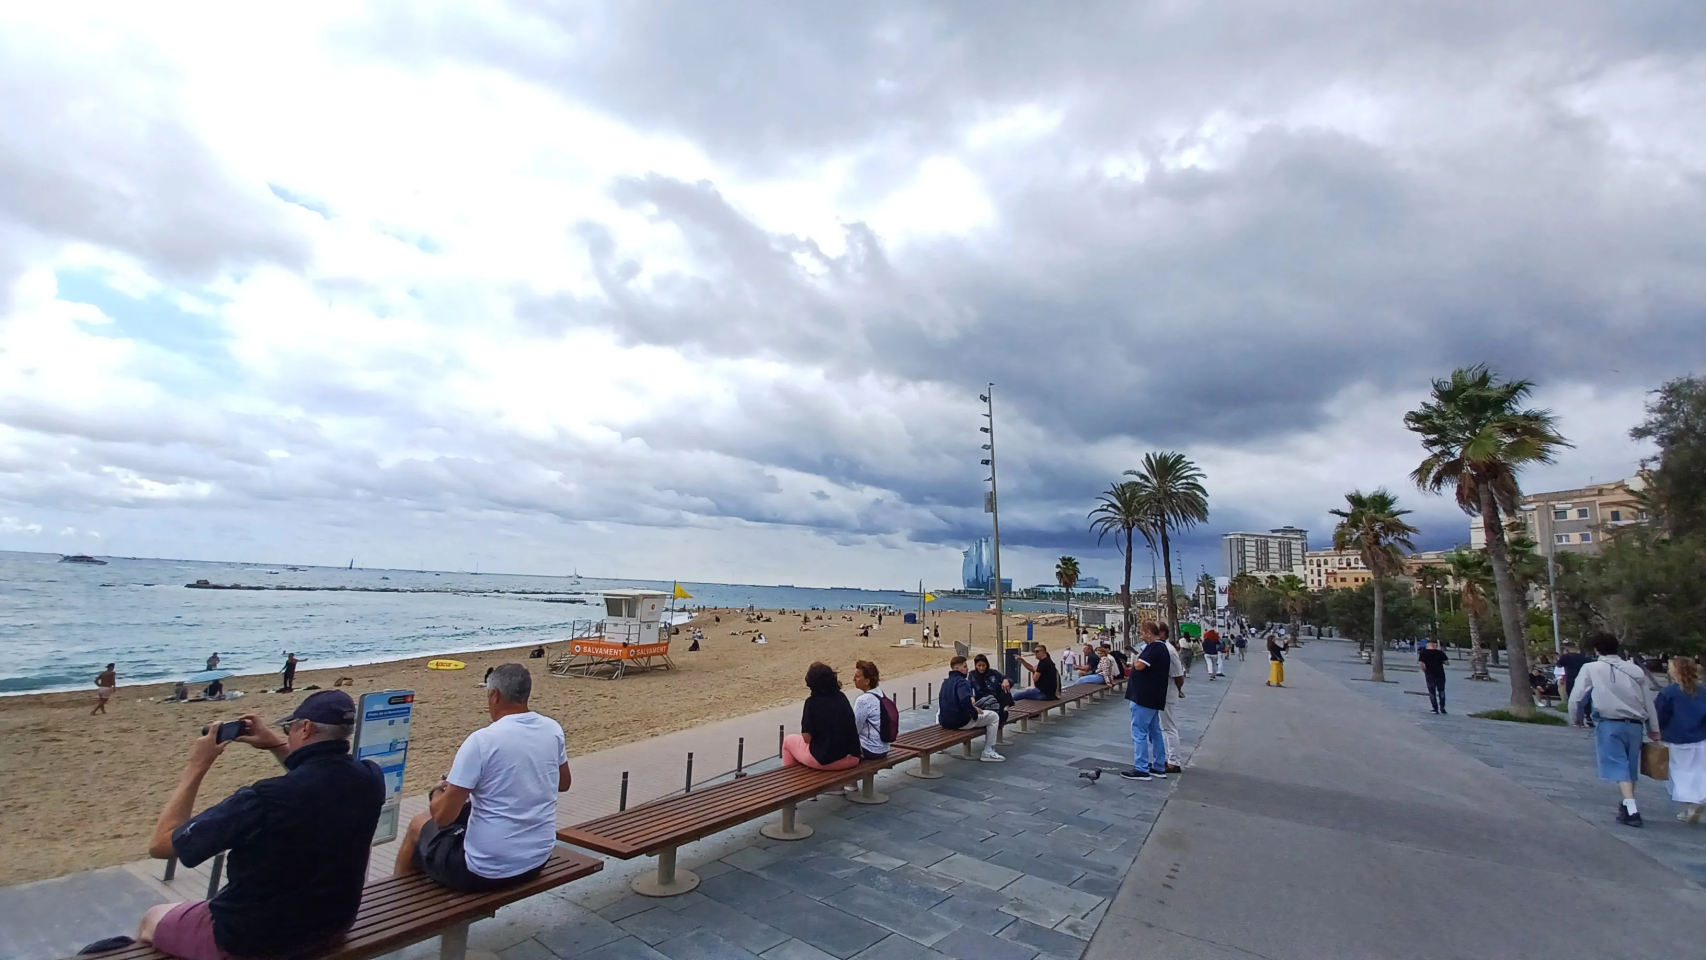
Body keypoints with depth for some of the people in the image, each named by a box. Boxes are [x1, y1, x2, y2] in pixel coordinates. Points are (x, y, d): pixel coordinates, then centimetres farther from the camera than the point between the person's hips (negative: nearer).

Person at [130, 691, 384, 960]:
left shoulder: (265, 799, -34)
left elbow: (160, 844, -16)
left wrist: (197, 765, -11)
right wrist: (276, 744, 3)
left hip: (251, 938, -5)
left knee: (151, 919, 24)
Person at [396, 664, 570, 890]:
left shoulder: (482, 740, -21)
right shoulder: (553, 729, -5)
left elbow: (443, 816, -15)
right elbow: (563, 783, 11)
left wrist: (437, 794, 6)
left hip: (487, 869, -5)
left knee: (418, 825, 21)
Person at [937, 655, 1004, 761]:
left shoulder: (946, 682, 13)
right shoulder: (961, 681, -15)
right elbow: (965, 701, -31)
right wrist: (974, 711, -13)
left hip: (945, 721, 9)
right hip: (960, 721, -9)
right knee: (994, 716, 6)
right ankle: (988, 752, 6)